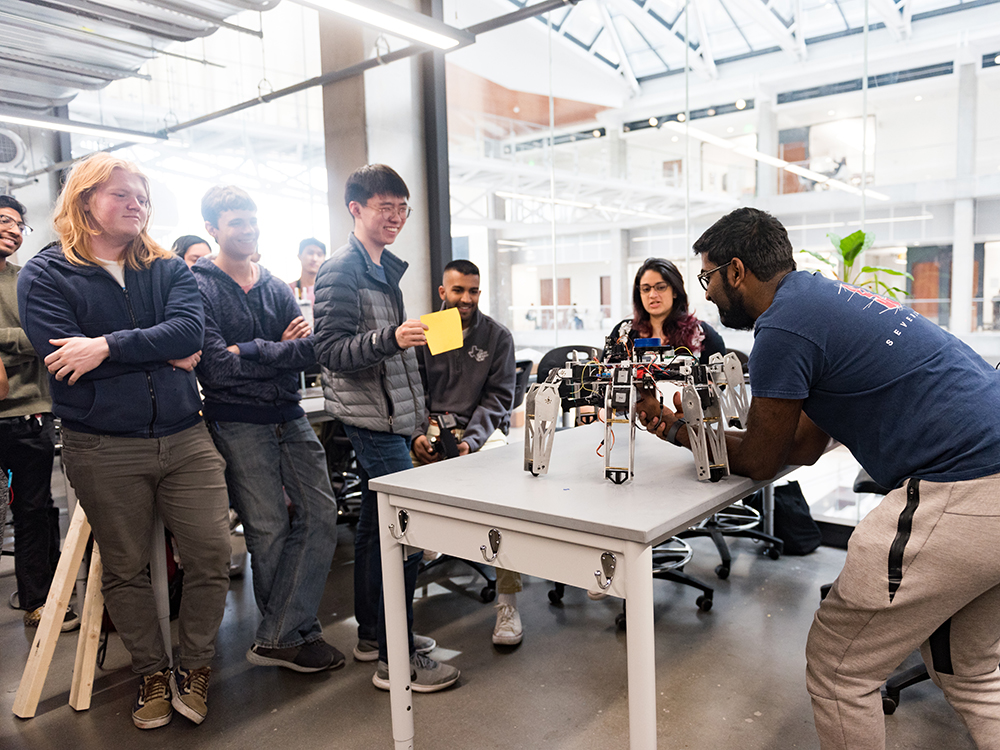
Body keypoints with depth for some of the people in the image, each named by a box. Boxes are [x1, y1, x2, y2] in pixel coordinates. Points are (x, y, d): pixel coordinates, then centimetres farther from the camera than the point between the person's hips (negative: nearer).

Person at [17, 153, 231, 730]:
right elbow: (65, 363, -14)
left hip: (185, 438, 2)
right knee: (126, 569, 12)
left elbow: (190, 330, -12)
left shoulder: (170, 269, 8)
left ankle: (195, 667, 24)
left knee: (212, 557, 2)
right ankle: (153, 673, 32)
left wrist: (109, 346, -21)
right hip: (103, 449, -2)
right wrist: (163, 356, -11)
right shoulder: (44, 276, 0)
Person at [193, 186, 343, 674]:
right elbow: (216, 363, -14)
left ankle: (278, 636, 6)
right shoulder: (197, 287, -2)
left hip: (289, 415, 6)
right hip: (238, 422, -5)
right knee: (269, 531, 0)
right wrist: (282, 350, -12)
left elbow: (306, 352, 5)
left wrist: (248, 353, -13)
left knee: (321, 512, -2)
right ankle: (297, 633, 18)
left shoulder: (276, 287, 15)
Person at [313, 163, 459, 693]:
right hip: (372, 418, -10)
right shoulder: (341, 271, -12)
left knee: (377, 524, 15)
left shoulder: (387, 267, 17)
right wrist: (391, 339, -34)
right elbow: (331, 351, -19)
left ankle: (373, 633, 28)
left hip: (388, 416, 10)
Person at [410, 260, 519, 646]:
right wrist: (417, 435, -12)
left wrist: (470, 441, -16)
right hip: (433, 426, 2)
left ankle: (507, 601, -20)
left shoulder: (497, 336, 5)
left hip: (483, 429, -2)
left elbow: (498, 397, 0)